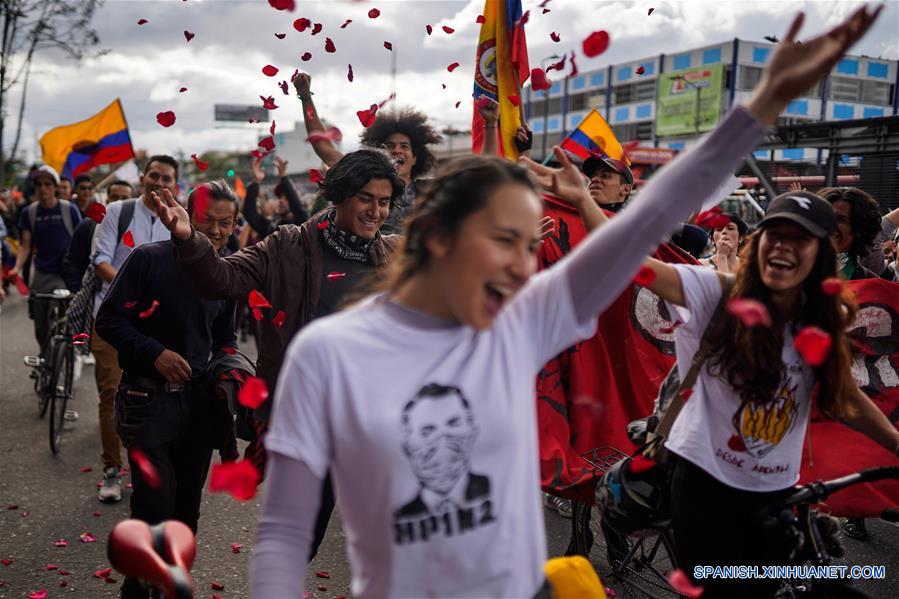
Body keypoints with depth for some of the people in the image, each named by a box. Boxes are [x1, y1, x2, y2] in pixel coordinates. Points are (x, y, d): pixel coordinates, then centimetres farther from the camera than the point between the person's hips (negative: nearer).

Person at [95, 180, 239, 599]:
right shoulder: (149, 259, -9)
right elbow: (108, 319, -10)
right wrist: (154, 353, -19)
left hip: (199, 399, 5)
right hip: (148, 397, -5)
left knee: (186, 508, 14)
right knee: (154, 506, -6)